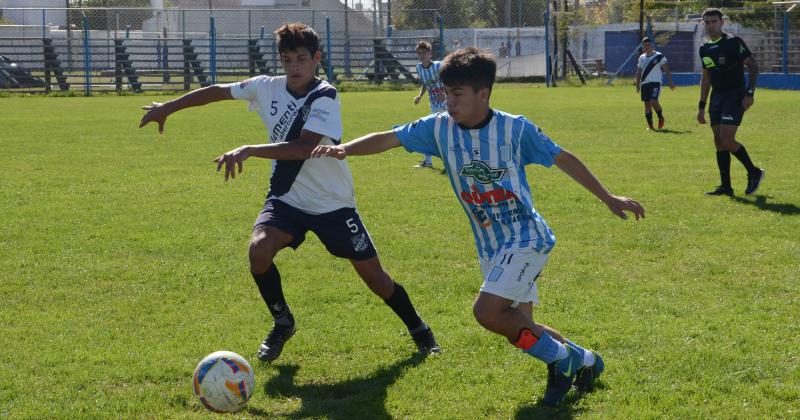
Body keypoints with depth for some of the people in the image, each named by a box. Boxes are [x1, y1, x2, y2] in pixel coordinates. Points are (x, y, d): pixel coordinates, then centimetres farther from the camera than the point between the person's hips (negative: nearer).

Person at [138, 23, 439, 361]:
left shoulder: (325, 97, -20)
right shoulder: (268, 88, -5)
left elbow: (304, 147, -33)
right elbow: (217, 91, 7)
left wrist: (249, 151, -41)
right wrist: (168, 108, 8)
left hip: (333, 203, -3)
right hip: (286, 200, 3)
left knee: (372, 273, 1)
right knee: (258, 249, -24)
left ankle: (418, 330, 27)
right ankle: (282, 323, 2)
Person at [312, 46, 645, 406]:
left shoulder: (515, 129, -15)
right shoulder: (439, 127, -5)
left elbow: (562, 158, -5)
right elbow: (387, 139, -9)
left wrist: (608, 198, -2)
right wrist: (343, 149, -27)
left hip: (527, 238, -6)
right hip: (489, 246, 6)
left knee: (487, 311, -21)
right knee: (520, 329, 10)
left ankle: (565, 360, -2)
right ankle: (579, 359, 34)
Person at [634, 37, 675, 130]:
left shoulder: (659, 56, 0)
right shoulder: (641, 58, 15)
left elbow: (667, 70, -1)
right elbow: (638, 72, 21)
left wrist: (670, 82, -9)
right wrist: (637, 85, 14)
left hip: (655, 83, -5)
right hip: (644, 84, 5)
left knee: (653, 102, -21)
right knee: (647, 104, 2)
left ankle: (660, 117, 4)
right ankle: (650, 125, 8)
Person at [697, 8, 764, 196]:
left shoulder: (733, 42, -10)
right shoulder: (704, 48, 10)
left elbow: (753, 66, -9)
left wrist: (750, 93, -17)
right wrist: (702, 106, 16)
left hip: (735, 96, -7)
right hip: (717, 96, 7)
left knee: (726, 140, -16)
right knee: (719, 142, 3)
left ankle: (754, 173, 3)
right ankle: (725, 187, 9)